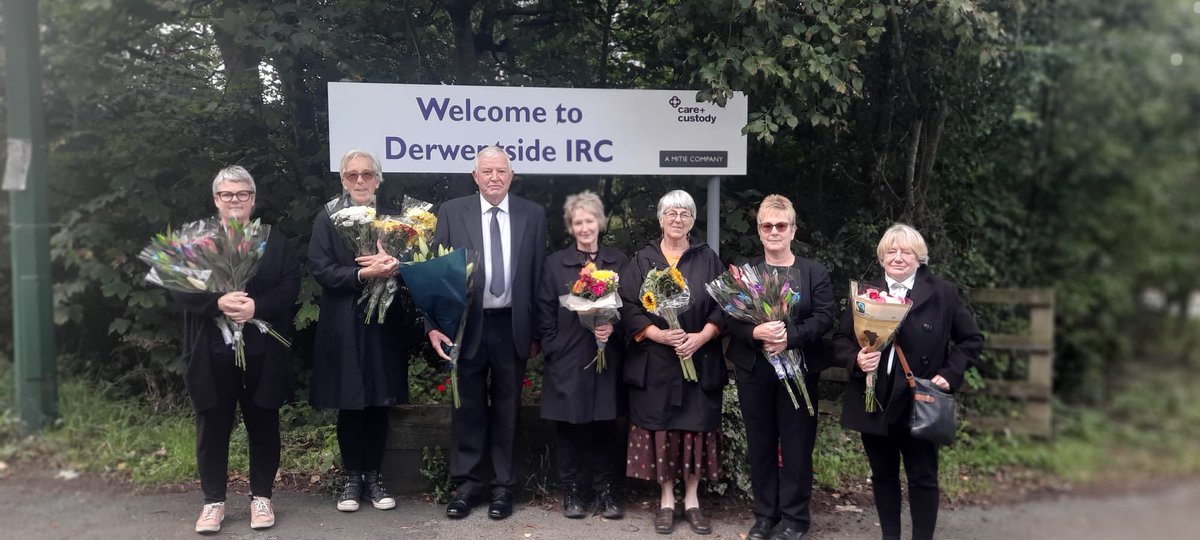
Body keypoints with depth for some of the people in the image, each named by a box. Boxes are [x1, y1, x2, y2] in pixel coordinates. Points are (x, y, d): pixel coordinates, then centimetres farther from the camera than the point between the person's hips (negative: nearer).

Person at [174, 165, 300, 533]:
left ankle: (261, 496, 23)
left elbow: (290, 287, -3)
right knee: (212, 427, 8)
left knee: (263, 424, 9)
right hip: (212, 352, 0)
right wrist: (218, 303, -21)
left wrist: (257, 306, -19)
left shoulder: (276, 241, 7)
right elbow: (180, 288, -4)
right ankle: (213, 501, 21)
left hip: (262, 352, 0)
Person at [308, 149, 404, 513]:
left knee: (379, 403, 7)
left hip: (383, 322, 2)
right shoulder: (327, 218, 1)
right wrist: (363, 273, -21)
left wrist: (391, 265, -18)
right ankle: (351, 477, 19)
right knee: (349, 404, 5)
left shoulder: (392, 217, 8)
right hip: (343, 325, -2)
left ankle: (373, 476, 20)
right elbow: (320, 269, -8)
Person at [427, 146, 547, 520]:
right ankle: (466, 486, 22)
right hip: (466, 325, 0)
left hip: (512, 326, 1)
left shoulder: (532, 215, 3)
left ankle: (503, 487, 23)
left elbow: (538, 275, 4)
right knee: (468, 409, 9)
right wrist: (434, 323, -10)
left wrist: (536, 331, 3)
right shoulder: (452, 212, 0)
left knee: (506, 410, 10)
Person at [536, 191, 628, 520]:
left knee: (606, 428, 4)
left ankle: (607, 494, 15)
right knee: (569, 430, 4)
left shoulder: (618, 261, 7)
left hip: (607, 359, 1)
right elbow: (545, 314, 3)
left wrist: (612, 326, -12)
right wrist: (553, 352, -4)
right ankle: (573, 493, 17)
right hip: (567, 361, 0)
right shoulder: (555, 263, 5)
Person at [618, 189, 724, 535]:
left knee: (696, 427, 4)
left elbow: (723, 306, 2)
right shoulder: (642, 260, 5)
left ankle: (692, 500, 17)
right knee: (660, 428, 3)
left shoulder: (707, 259, 7)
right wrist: (660, 335, -16)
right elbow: (628, 308, -2)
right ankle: (666, 500, 15)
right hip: (655, 361, 0)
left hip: (699, 360, 1)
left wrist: (700, 337, -14)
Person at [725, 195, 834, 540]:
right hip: (753, 369, 2)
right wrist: (755, 333, -21)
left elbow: (824, 318, -7)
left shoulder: (815, 272, 3)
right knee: (760, 444, 10)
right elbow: (729, 319, -2)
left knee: (796, 444, 5)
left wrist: (789, 337, -22)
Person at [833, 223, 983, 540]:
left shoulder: (942, 293, 0)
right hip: (874, 402, 2)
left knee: (923, 478, 5)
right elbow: (840, 340, 7)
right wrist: (856, 358, -14)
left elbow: (971, 339, 4)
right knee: (883, 475, 13)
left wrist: (950, 374, -9)